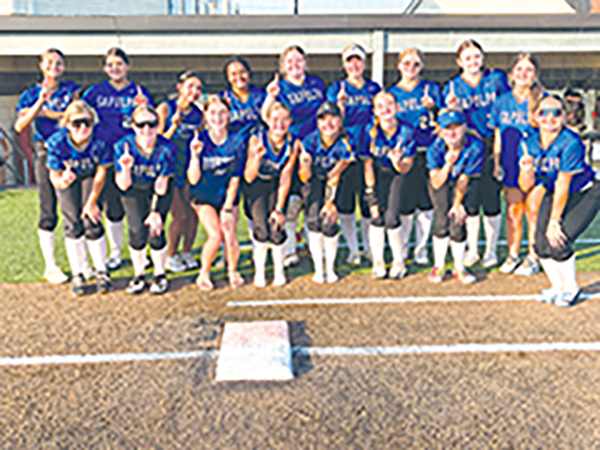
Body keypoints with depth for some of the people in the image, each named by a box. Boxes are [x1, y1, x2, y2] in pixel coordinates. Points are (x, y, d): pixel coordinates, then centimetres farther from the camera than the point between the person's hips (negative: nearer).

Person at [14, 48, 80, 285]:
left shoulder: (71, 89, 10)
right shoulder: (32, 94, 7)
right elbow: (19, 126, -6)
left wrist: (46, 112, -8)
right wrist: (40, 102, -16)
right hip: (47, 154, -1)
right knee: (48, 213, 0)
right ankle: (50, 267, 8)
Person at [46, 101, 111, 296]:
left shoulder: (100, 140, -32)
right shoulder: (57, 142, -31)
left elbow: (101, 171, -18)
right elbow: (54, 176, -22)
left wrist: (92, 202, -14)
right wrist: (62, 181, -47)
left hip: (90, 177, 0)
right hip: (68, 177, 1)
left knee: (92, 223, -10)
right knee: (73, 224, -6)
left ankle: (101, 272, 7)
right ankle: (77, 275, 8)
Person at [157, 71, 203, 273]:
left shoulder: (198, 114, 6)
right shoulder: (165, 108, -6)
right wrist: (174, 126, -23)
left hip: (189, 170, 4)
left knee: (194, 212, -2)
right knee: (181, 215, -8)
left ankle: (187, 253, 20)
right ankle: (170, 256, 13)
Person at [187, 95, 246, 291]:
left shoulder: (237, 141, -9)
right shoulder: (199, 140, -12)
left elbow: (235, 178, -6)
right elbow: (193, 179, -16)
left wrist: (227, 208, -8)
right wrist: (195, 155, -31)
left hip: (228, 197, 1)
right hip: (204, 197, -1)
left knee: (230, 236, -14)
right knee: (215, 235, -18)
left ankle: (233, 272, 15)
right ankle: (204, 274, 7)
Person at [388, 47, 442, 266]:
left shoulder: (431, 88, 8)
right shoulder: (392, 93, 9)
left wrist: (432, 107, -14)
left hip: (428, 153, 0)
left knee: (426, 204, 3)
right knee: (405, 206, -1)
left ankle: (421, 250, 16)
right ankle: (401, 250, 17)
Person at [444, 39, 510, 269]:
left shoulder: (496, 78, 4)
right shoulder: (452, 87, 5)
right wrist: (451, 108, -17)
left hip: (493, 145, -1)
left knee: (491, 198, -3)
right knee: (470, 199, 3)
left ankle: (491, 250, 12)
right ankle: (472, 250, 17)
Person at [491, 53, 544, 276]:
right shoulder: (502, 102, 7)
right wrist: (496, 163, 6)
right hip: (511, 165, 3)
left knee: (533, 212, 2)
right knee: (513, 212, 8)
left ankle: (533, 258, 13)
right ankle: (512, 255, 21)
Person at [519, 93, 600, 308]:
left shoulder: (571, 143, -29)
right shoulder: (529, 143, -14)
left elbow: (563, 186, -24)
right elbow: (526, 186, -12)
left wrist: (554, 221, -19)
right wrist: (527, 171, -34)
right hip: (553, 193, 5)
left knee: (559, 241, -17)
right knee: (542, 242, -7)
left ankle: (571, 288, 10)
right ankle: (557, 286, 20)